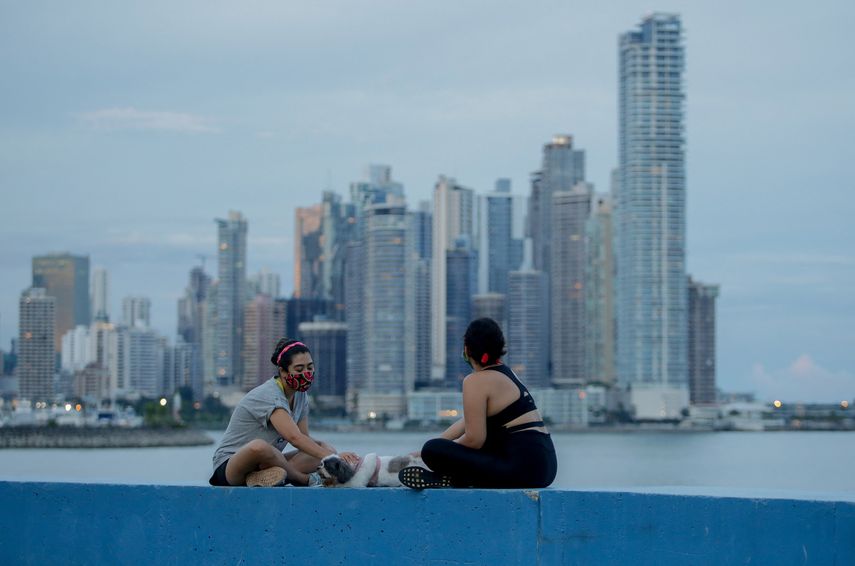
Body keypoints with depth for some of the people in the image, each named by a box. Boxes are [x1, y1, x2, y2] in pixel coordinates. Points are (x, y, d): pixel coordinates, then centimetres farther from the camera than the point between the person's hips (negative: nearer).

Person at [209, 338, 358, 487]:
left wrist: (329, 451, -18)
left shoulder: (301, 395, 6)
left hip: (265, 462, 9)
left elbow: (304, 439, 3)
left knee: (326, 449, -6)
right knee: (259, 446, -42)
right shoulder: (269, 396, -22)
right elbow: (294, 437, -35)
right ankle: (306, 480, -17)